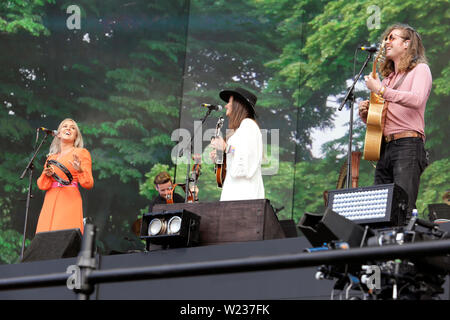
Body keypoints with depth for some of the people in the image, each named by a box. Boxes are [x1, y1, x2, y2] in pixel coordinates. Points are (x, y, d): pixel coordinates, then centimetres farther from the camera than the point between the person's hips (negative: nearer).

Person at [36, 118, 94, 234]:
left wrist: (80, 171, -18)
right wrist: (47, 175, -4)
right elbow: (41, 185, 16)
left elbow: (89, 184, 1)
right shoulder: (51, 157, 23)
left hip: (69, 200, -4)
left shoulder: (82, 153, 10)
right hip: (50, 201, 4)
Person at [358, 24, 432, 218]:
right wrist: (365, 113, 7)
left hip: (407, 145, -7)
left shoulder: (420, 69, 5)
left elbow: (417, 100, -16)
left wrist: (381, 90, -17)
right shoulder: (388, 78, 26)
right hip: (384, 147, 7)